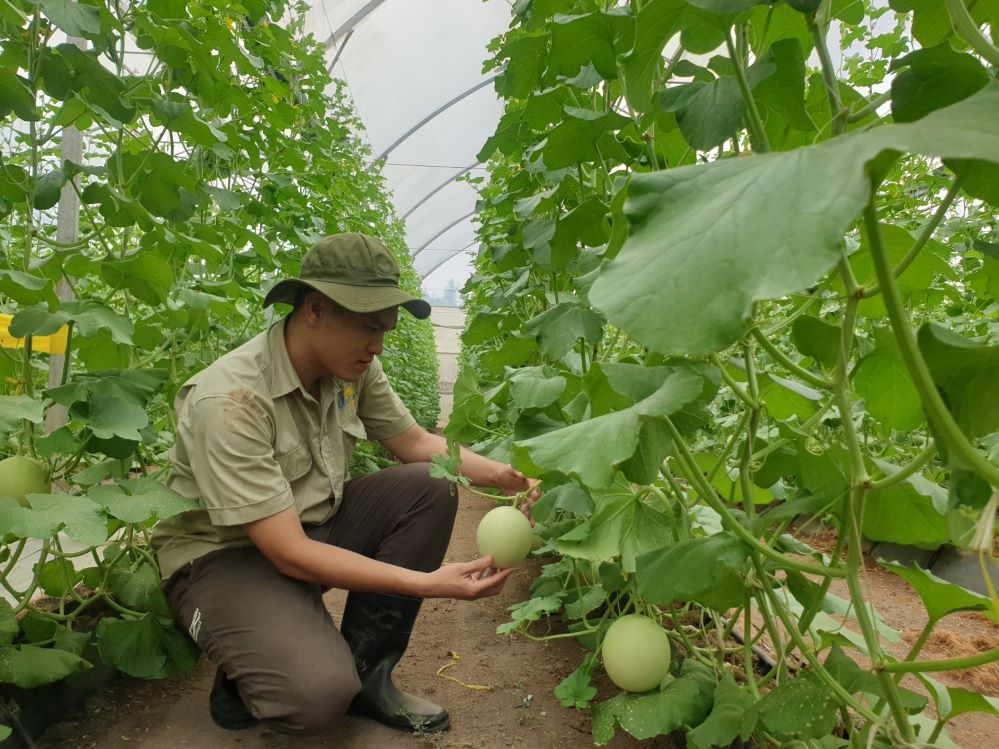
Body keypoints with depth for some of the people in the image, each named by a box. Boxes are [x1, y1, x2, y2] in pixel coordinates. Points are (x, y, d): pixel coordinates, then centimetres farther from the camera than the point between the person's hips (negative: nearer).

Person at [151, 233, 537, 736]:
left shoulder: (354, 368, -9)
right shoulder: (229, 400, -30)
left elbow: (415, 442, 4)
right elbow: (288, 553, -30)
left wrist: (501, 475, -14)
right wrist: (429, 583, -33)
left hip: (312, 525, 7)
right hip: (224, 557, -7)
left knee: (429, 488, -13)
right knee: (318, 693, -30)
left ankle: (364, 672, -3)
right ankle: (247, 681, 7)